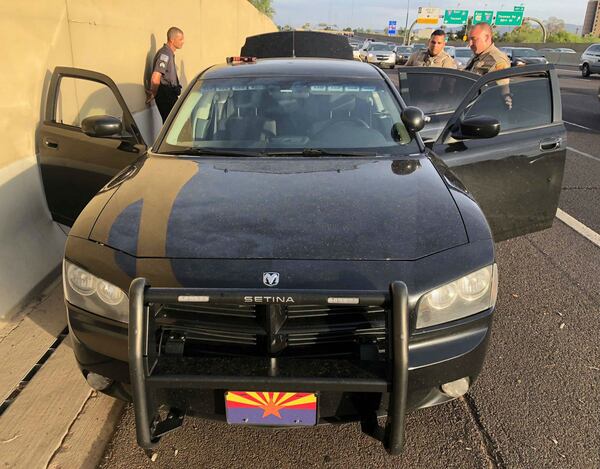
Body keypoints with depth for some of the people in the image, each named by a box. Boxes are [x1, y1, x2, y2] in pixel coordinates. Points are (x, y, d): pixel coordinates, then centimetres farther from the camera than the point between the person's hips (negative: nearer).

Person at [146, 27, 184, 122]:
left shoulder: (170, 53, 17)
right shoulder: (165, 54, -15)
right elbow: (155, 78, -23)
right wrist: (153, 94, -10)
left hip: (170, 95, 10)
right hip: (166, 96, -10)